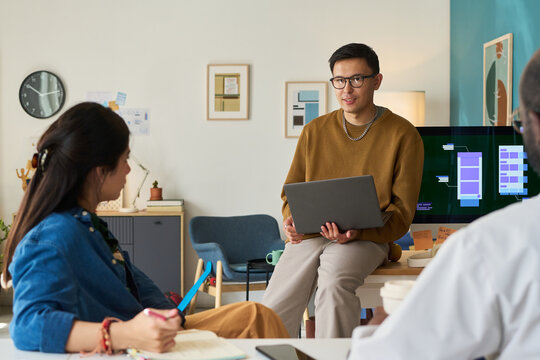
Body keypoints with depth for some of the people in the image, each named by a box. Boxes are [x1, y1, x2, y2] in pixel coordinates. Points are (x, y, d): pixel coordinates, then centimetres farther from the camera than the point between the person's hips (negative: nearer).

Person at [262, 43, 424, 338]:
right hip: (309, 236, 3)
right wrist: (291, 218, -1)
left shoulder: (402, 135, 3)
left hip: (367, 239, -3)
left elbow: (402, 210, 1)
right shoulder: (314, 131, 15)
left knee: (334, 282, -36)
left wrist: (359, 232, -17)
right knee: (274, 311, -20)